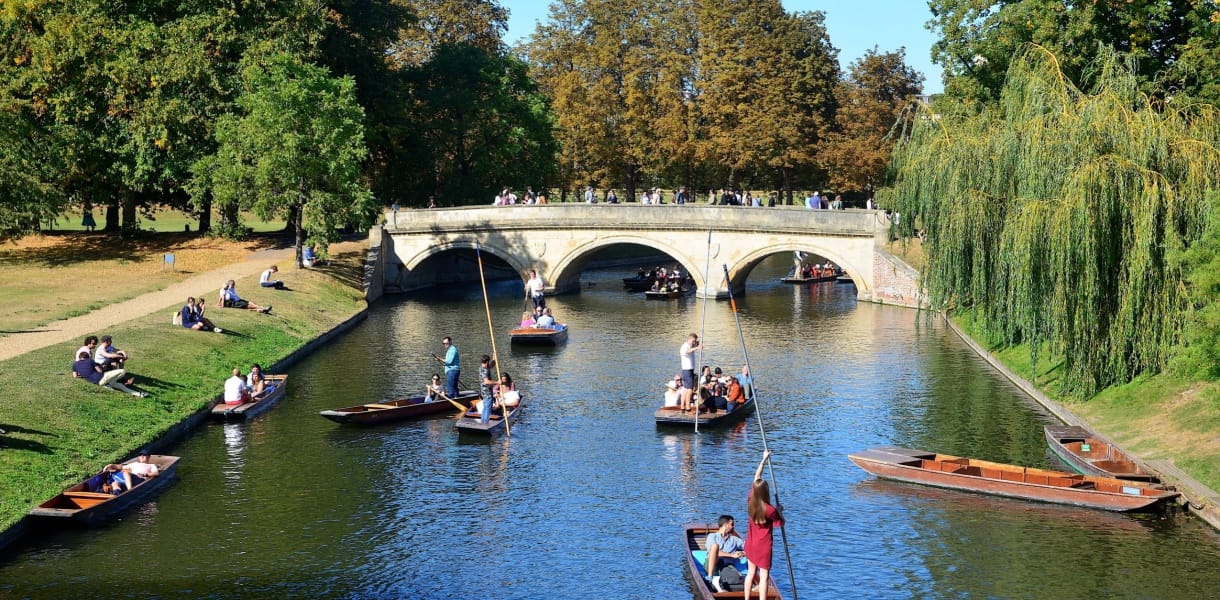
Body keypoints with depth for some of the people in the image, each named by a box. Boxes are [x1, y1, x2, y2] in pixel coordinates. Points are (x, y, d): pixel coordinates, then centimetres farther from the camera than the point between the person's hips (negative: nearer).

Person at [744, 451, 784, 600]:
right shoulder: (769, 510, -23)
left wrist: (764, 460, 7)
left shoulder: (750, 501, -8)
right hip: (763, 546, -6)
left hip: (750, 544, 6)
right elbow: (781, 523, -6)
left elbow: (756, 478, 2)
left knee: (750, 573, 17)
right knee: (764, 576, -2)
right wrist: (779, 511, 10)